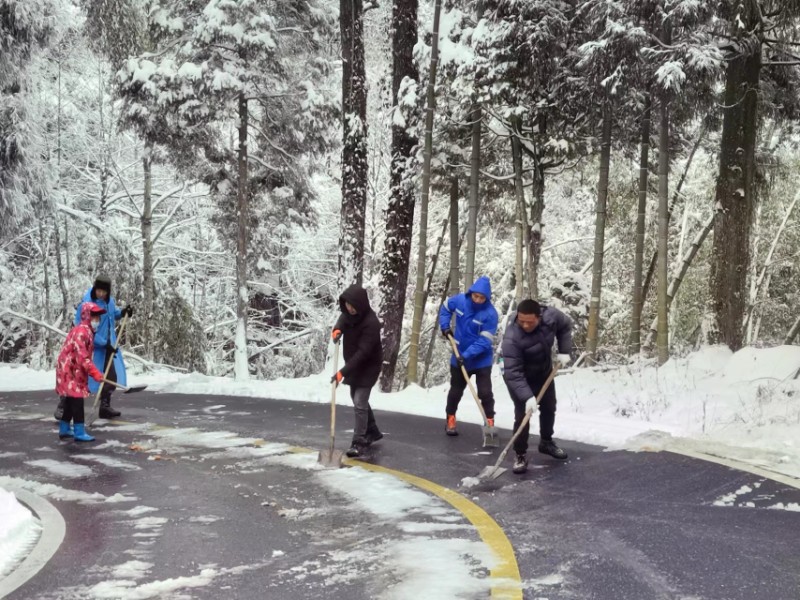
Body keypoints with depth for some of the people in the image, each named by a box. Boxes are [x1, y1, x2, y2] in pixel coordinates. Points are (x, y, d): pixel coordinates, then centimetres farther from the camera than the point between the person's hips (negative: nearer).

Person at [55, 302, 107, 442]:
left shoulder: (88, 331, 13)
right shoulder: (81, 331, -20)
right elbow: (82, 356, -26)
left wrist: (92, 372, 19)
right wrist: (95, 373, -28)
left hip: (75, 371, 10)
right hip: (69, 370, -10)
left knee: (70, 400, 16)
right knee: (77, 400, -11)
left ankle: (64, 429, 26)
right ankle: (79, 432, -10)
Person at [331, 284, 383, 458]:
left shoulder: (371, 323, -32)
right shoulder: (350, 312, -8)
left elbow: (363, 353, -34)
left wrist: (343, 372, -37)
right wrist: (337, 329, -20)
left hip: (368, 366, -9)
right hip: (354, 363, 9)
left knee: (359, 403, -12)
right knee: (358, 399, 19)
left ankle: (359, 442, -5)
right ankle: (373, 432, 36)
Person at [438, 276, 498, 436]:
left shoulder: (490, 314, -24)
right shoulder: (460, 300, -12)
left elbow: (484, 341, -26)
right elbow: (445, 307, 11)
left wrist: (467, 355, -32)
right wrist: (445, 326, -1)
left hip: (481, 360, -4)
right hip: (459, 357, 4)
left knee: (485, 393, -8)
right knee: (455, 391, 16)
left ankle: (489, 423, 4)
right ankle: (450, 420, 32)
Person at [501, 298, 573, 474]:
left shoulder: (551, 315, -27)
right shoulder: (511, 338, -39)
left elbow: (566, 326, -2)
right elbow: (513, 374, -38)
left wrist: (564, 351, -9)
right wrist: (527, 397, -45)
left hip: (544, 372, 6)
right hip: (520, 378, -6)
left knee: (549, 407, 19)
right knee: (522, 415, -13)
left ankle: (546, 442, 42)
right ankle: (521, 455, 3)